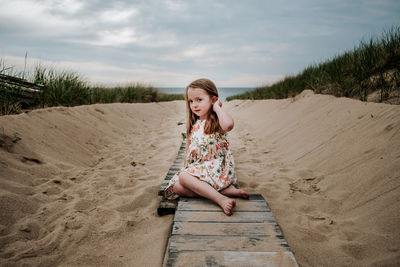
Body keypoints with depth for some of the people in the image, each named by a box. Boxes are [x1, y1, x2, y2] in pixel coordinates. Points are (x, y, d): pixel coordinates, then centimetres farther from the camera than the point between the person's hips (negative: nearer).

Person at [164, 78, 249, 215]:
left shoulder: (216, 122, -10)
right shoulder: (193, 125, 11)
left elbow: (228, 124, -37)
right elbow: (188, 148, 20)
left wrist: (217, 108, -21)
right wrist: (186, 167, 11)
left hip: (216, 167, -8)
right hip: (197, 168, 8)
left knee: (184, 177, -29)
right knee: (176, 186, -15)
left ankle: (220, 198, -32)